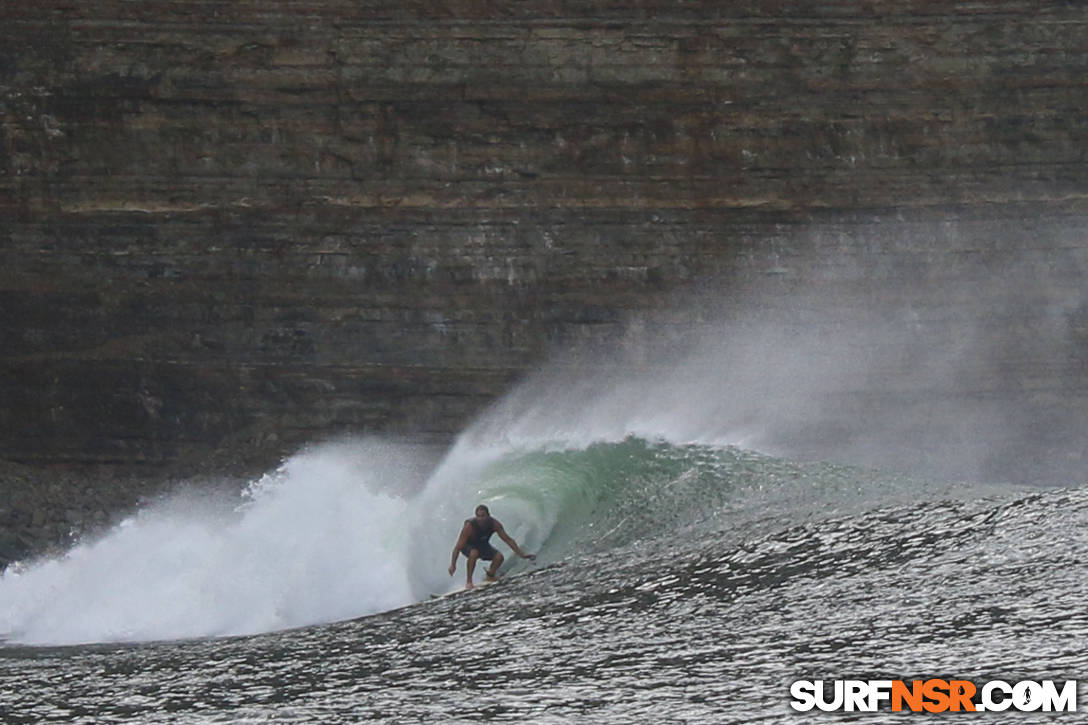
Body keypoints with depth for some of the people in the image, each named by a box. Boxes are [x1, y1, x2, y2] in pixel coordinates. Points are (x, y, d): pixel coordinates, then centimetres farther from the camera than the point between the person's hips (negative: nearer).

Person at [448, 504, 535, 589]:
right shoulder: (469, 526, -34)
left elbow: (508, 540, -12)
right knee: (474, 553, -38)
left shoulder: (494, 524, -23)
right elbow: (458, 547, -29)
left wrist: (522, 554, -15)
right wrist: (453, 565, -33)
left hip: (483, 545, 4)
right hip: (468, 546, -4)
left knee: (499, 556, -21)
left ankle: (490, 576, 9)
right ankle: (469, 581, -23)